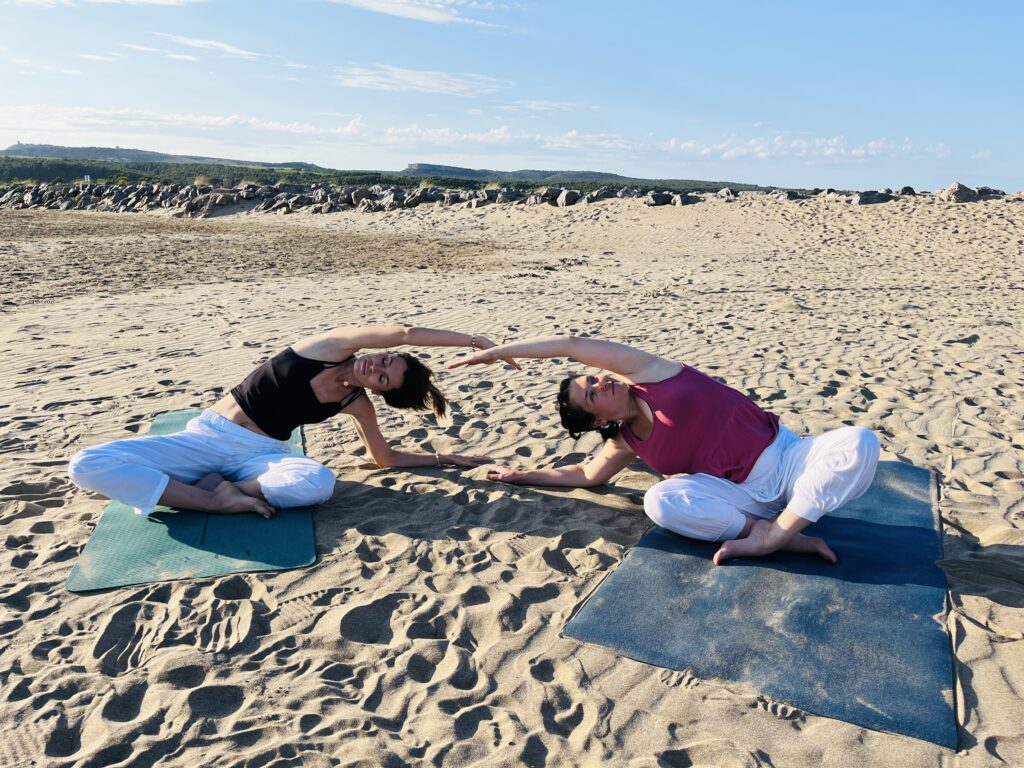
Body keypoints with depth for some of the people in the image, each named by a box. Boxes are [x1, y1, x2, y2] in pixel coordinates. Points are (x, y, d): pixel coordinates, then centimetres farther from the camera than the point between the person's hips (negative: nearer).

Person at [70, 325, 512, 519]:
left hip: (261, 455, 2)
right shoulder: (334, 345, -8)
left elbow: (386, 457, 15)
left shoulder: (358, 404, 3)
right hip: (208, 436, -1)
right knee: (89, 465, -24)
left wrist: (444, 458, 15)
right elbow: (402, 334, -19)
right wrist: (470, 340, -13)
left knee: (319, 482, -36)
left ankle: (221, 489, -15)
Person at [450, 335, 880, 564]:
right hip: (746, 495, 2)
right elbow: (587, 474, 20)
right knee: (660, 501, -27)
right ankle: (785, 536, -22)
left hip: (787, 458, -2)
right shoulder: (625, 445, 4)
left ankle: (770, 535, -25)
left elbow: (572, 346, -12)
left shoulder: (646, 373, -7)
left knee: (860, 444, -31)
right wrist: (521, 475, 20)